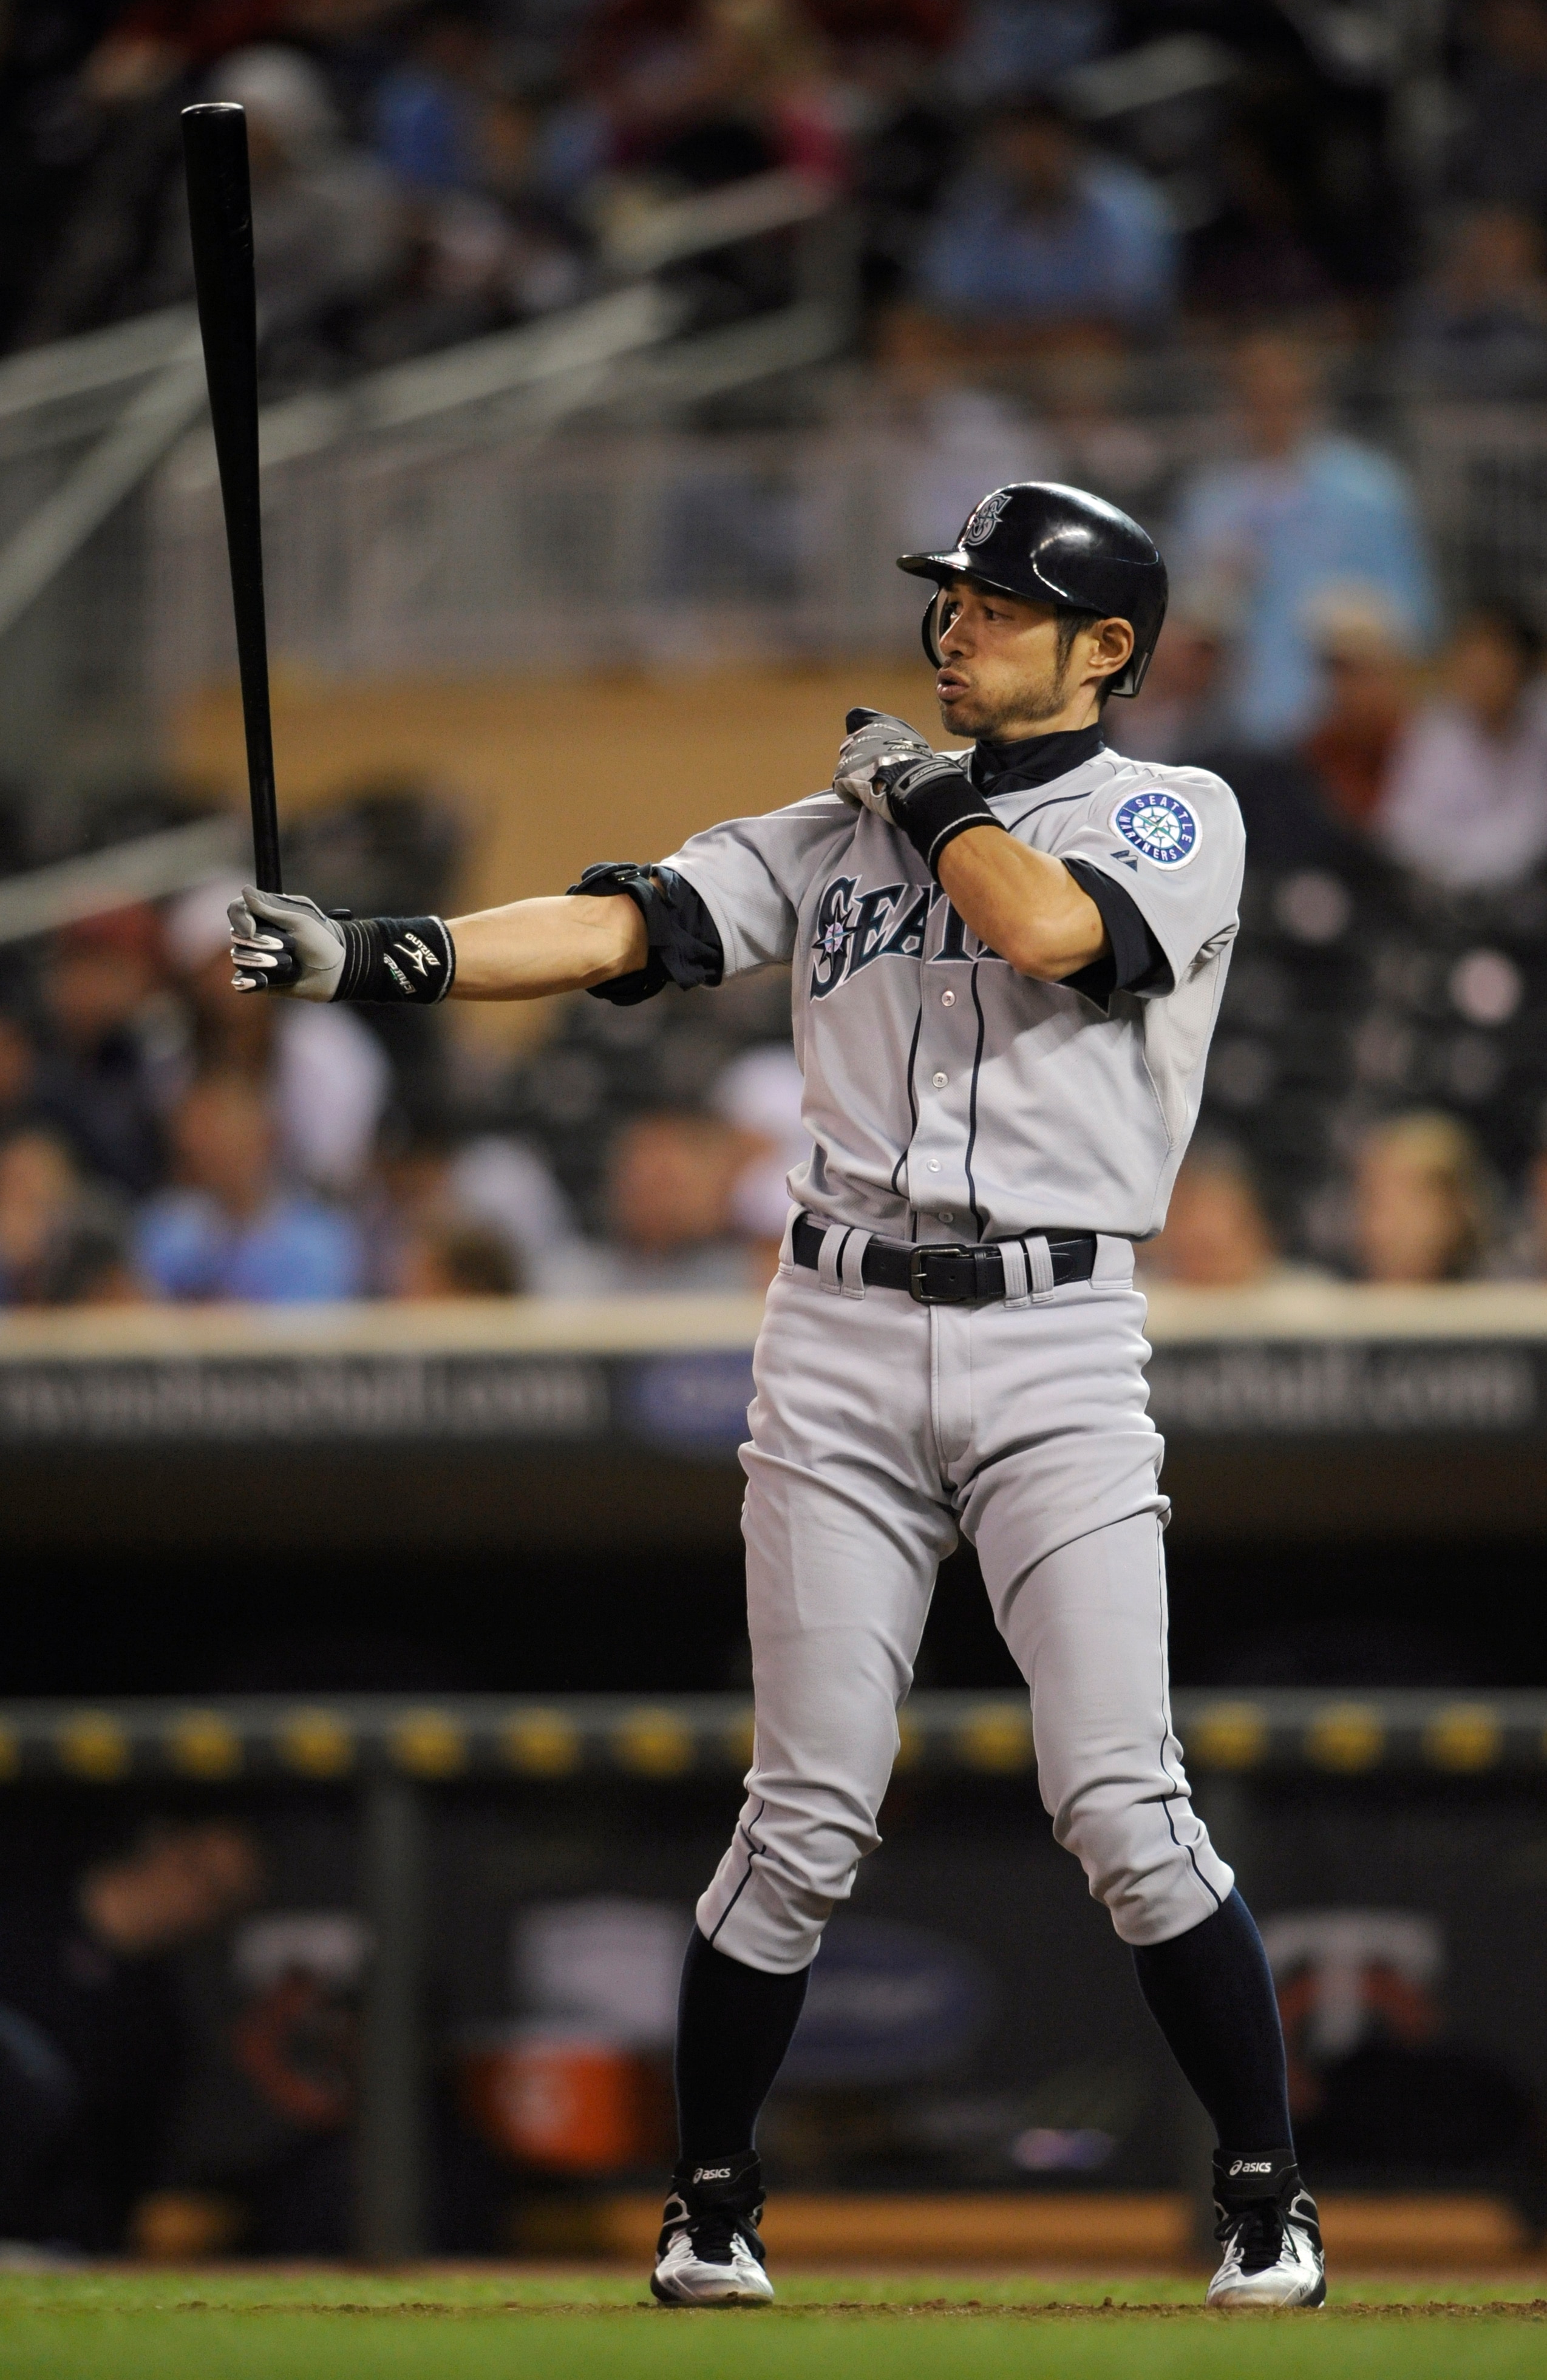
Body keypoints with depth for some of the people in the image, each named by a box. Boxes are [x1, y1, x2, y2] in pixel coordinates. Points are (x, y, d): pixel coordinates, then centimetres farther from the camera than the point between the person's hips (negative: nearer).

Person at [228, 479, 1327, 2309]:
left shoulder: (1176, 816, 4)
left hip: (1056, 1350, -3)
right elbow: (626, 927, 2)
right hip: (842, 1340, 3)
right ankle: (709, 2205, 11)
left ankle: (1266, 2195, 2)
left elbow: (1048, 930, -17)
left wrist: (929, 789, 0)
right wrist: (377, 957, -12)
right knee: (807, 1817, -1)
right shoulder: (840, 832, 14)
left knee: (1119, 1805, -10)